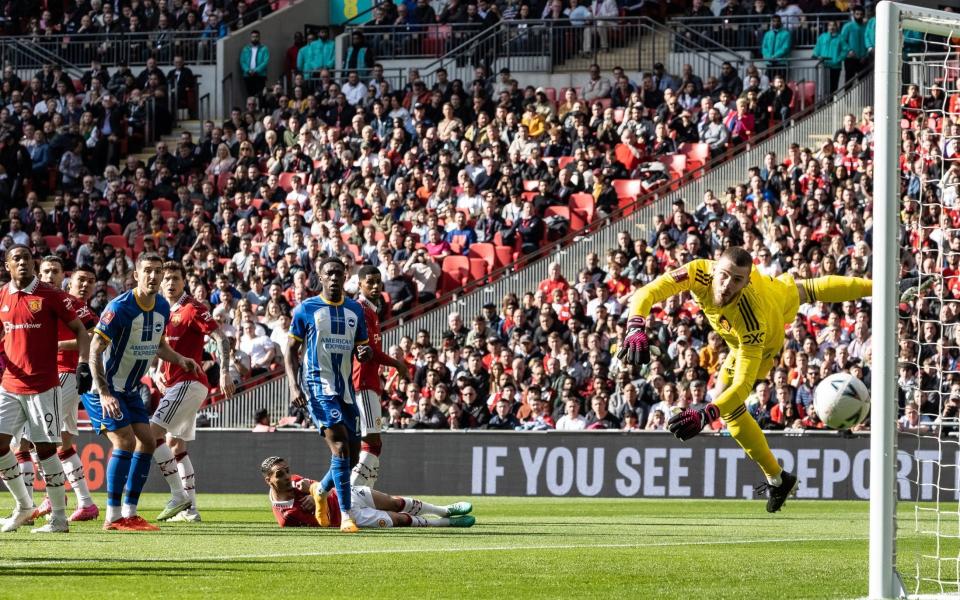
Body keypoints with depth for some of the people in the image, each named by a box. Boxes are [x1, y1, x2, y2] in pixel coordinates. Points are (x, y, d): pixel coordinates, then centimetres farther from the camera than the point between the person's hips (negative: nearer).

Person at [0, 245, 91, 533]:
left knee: (45, 449, -6)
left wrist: (83, 365, -15)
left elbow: (79, 330, -3)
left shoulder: (51, 296, -6)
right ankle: (23, 506, 15)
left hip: (43, 387, -5)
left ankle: (59, 518, 3)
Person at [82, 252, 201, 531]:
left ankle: (129, 513, 8)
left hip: (130, 389, 8)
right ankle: (113, 517, -13)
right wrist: (104, 394, -30)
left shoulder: (162, 307, 1)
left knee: (146, 442, 2)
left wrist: (180, 359, -1)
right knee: (125, 442, -18)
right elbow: (95, 351, -23)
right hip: (105, 387, -8)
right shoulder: (119, 308, -23)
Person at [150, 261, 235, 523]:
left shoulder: (192, 309, -10)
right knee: (175, 444, 11)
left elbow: (220, 338, -14)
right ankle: (190, 509, 13)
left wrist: (225, 372, -24)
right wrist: (158, 372, 9)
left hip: (189, 382, -9)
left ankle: (178, 496, -17)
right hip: (173, 385, 9)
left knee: (152, 433, -17)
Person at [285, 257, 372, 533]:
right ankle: (346, 516, -21)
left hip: (346, 387, 6)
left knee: (352, 456, 7)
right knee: (340, 446, -21)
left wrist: (365, 353, -8)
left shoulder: (355, 310, 11)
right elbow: (291, 351, 0)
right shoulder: (306, 309, -2)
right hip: (319, 387, -6)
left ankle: (321, 491, 36)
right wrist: (294, 387, -12)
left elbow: (362, 348, 18)